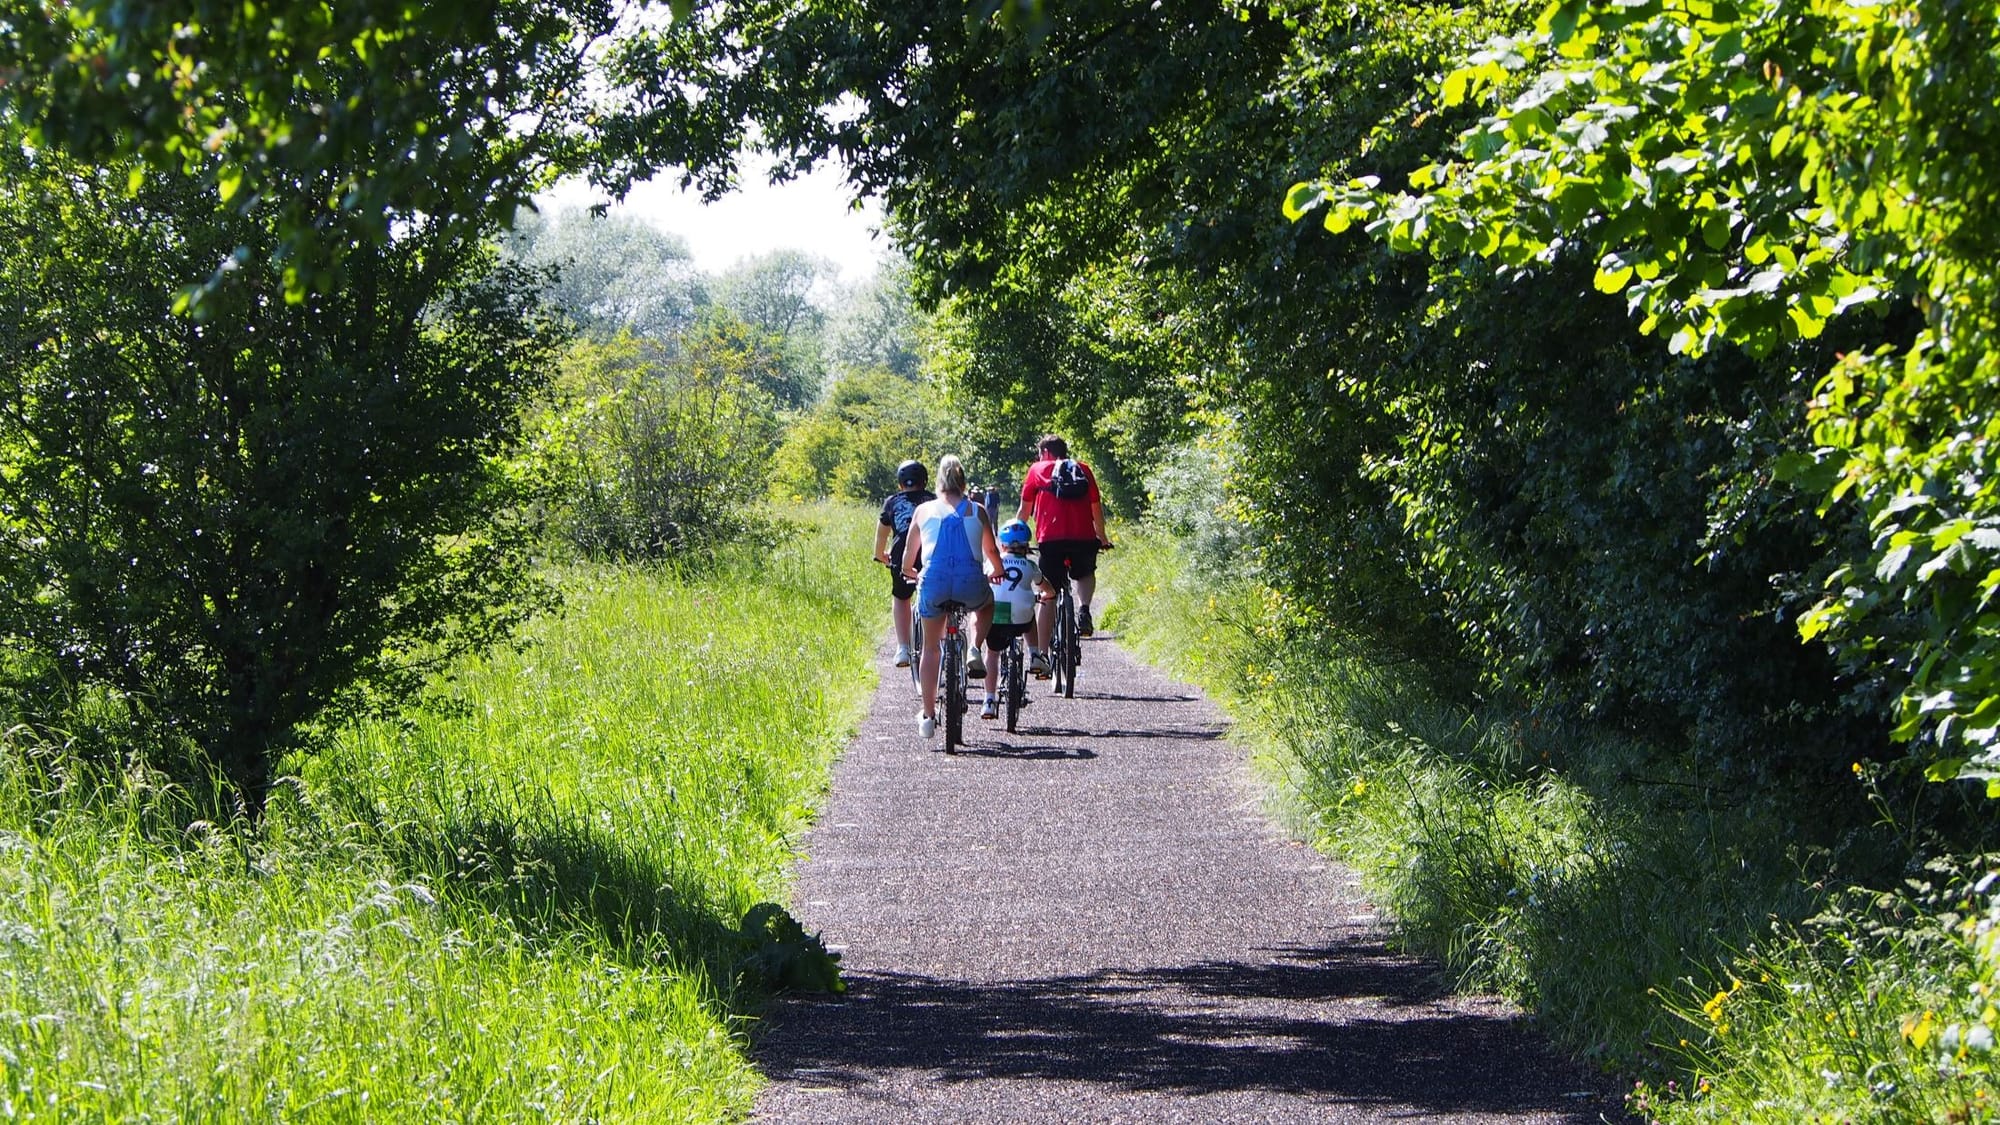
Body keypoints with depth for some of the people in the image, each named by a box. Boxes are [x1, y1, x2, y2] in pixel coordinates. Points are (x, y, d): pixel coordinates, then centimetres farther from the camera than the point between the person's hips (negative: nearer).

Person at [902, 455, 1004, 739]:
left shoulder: (923, 510, 11)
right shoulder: (976, 511, 10)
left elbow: (908, 559, 16)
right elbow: (992, 551, 16)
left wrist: (910, 573, 39)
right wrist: (996, 572, 38)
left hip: (934, 582, 0)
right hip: (971, 584, 0)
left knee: (930, 648, 18)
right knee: (986, 606, 36)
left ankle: (928, 717, 14)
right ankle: (973, 651, 10)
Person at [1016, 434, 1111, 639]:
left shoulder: (1037, 470, 14)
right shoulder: (1084, 470, 19)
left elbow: (1024, 511, 17)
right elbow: (1096, 508, 25)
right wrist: (1103, 538, 40)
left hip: (1051, 538, -2)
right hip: (1084, 538, 2)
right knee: (1085, 574, 31)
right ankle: (1084, 608, 1)